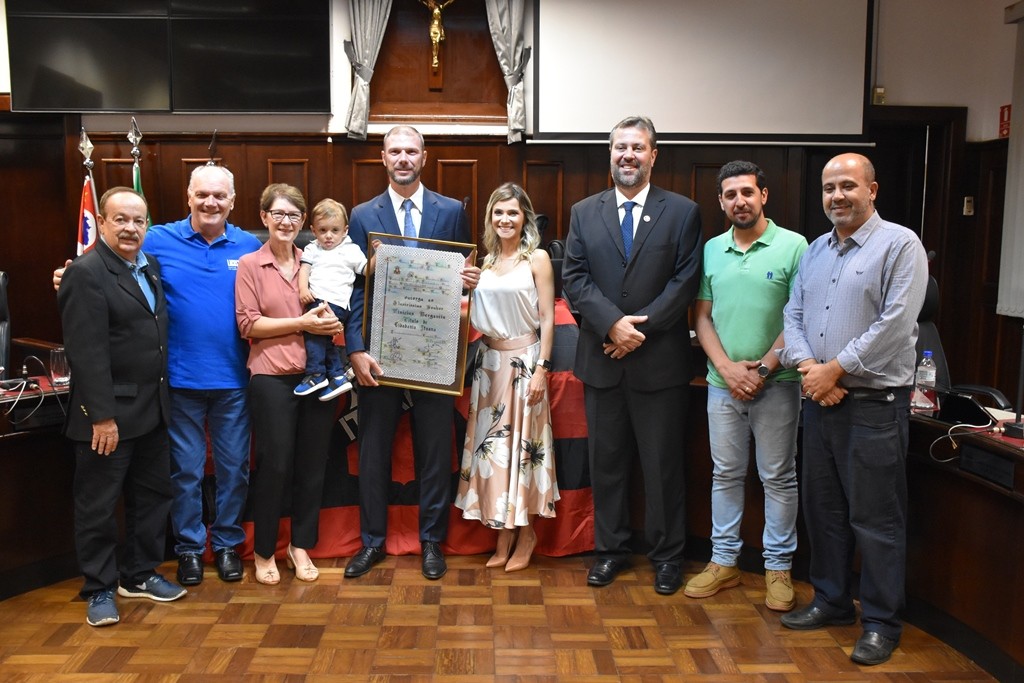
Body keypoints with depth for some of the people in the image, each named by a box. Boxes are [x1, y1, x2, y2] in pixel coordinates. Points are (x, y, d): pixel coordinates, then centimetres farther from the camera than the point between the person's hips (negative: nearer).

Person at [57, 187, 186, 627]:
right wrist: (102, 416, -21)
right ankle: (100, 589, 20)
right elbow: (88, 353, -19)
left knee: (153, 494, 16)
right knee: (98, 504, 6)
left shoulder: (150, 267, 10)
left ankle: (140, 574, 32)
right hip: (109, 412, -8)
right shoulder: (86, 273, -14)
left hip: (152, 408, 8)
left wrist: (163, 398, 8)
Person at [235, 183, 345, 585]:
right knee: (274, 465, 1)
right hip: (272, 378, -4)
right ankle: (263, 551, 20)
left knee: (312, 464, 8)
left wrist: (331, 324, -4)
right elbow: (247, 324, -7)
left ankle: (301, 545, 25)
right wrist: (301, 323, -14)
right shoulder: (250, 265, 0)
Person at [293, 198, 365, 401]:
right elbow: (304, 269, 10)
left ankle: (316, 375, -11)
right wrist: (303, 289, -7)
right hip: (315, 300, 5)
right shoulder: (312, 249, 22)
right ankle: (337, 376, 4)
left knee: (313, 331, -19)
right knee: (322, 338, -2)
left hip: (336, 302, -5)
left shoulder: (351, 250, 11)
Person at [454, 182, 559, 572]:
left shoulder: (537, 258, -4)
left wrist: (541, 368, -13)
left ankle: (526, 533, 16)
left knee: (522, 443, 1)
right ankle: (503, 534, 18)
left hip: (523, 360, -5)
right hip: (488, 360, 5)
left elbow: (547, 318, -7)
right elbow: (475, 315, 15)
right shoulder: (483, 261, 10)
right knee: (491, 442, 7)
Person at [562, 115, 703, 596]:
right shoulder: (584, 213, 9)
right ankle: (610, 550, 26)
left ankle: (666, 555, 23)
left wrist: (640, 328, -14)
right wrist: (613, 323, -14)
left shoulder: (682, 212, 2)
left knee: (663, 463, 7)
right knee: (606, 461, 11)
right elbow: (574, 278, 0)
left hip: (660, 360, -2)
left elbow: (685, 281, -5)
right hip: (601, 358, 2)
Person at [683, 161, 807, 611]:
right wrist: (726, 367, -8)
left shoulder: (793, 246, -5)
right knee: (726, 474, 12)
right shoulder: (712, 249, 7)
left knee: (778, 477, 8)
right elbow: (702, 316, 6)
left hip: (776, 383, -3)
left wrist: (763, 368, -14)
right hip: (723, 383, 4)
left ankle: (778, 566, 20)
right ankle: (723, 561, 23)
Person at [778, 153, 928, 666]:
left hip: (874, 404, -7)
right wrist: (807, 365, -8)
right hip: (820, 398, 7)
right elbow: (794, 315, 10)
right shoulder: (815, 250, 13)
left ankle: (881, 623, 16)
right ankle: (831, 601, 31)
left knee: (875, 519, 1)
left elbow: (894, 324, -16)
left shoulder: (899, 245, -8)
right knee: (822, 508, 15)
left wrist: (835, 369, -15)